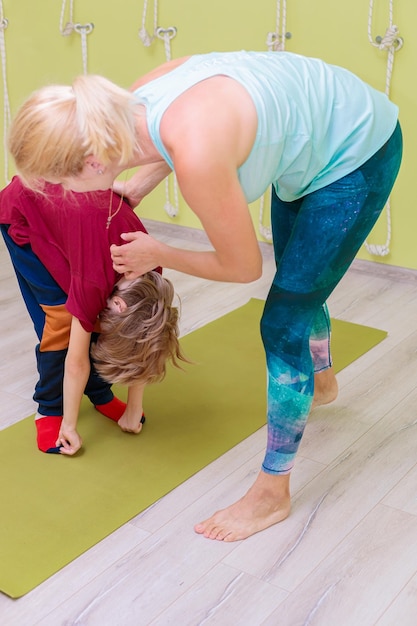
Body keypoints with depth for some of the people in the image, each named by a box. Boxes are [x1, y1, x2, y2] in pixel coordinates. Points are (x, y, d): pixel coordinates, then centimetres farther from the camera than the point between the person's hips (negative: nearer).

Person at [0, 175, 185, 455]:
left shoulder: (149, 275, -19)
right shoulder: (95, 281, -35)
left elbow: (138, 338, -7)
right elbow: (76, 361, -25)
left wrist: (135, 408, -1)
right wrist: (69, 425, -14)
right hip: (23, 211, -5)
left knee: (92, 316, -3)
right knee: (62, 317, -13)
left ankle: (100, 394, 15)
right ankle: (48, 408, 3)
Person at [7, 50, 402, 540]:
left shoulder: (196, 159, -41)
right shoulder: (133, 104, -18)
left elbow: (242, 267, -23)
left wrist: (157, 254, -9)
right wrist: (139, 184, 3)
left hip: (359, 155, -8)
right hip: (309, 139, 8)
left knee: (283, 324, -6)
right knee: (299, 290, 27)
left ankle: (272, 495, 10)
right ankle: (322, 382, 58)